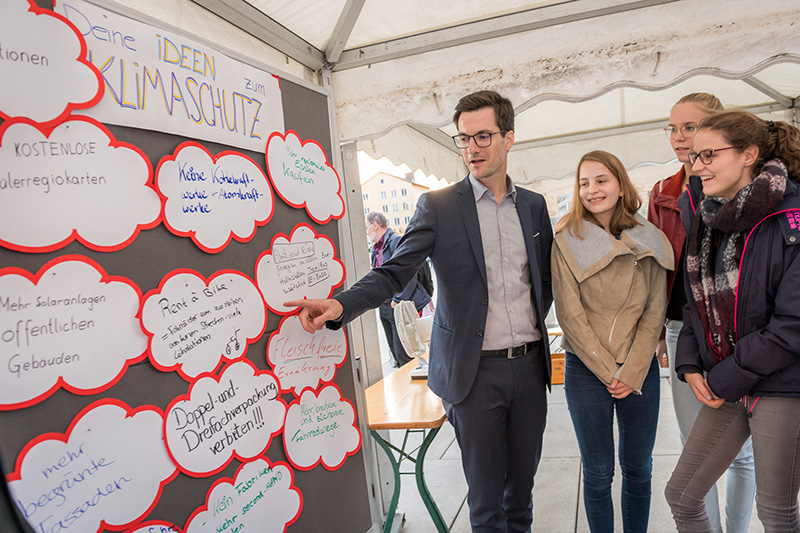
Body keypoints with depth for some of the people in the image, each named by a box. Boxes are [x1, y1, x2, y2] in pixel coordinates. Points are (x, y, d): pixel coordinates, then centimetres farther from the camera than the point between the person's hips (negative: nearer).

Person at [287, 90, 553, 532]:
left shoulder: (534, 205, 9)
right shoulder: (438, 205, -4)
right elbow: (393, 272, -11)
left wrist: (534, 321, 7)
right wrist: (341, 304, -26)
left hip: (530, 365, 4)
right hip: (475, 371, -4)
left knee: (521, 485, 18)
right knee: (486, 497, 8)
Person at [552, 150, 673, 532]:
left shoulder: (649, 242, 2)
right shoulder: (567, 242, -6)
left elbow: (654, 311, 1)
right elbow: (570, 315, -8)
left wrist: (631, 372, -8)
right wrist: (608, 372, -10)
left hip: (641, 370, 3)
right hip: (586, 371, -2)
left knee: (638, 469, 14)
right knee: (598, 473, 8)